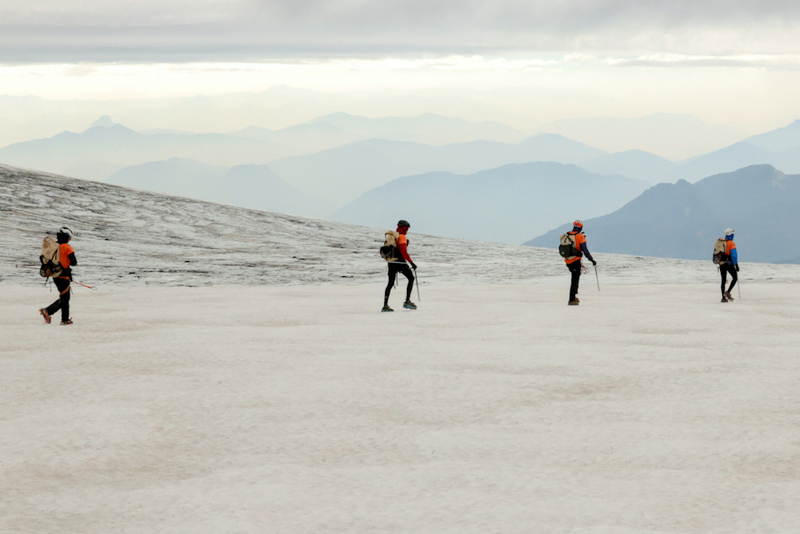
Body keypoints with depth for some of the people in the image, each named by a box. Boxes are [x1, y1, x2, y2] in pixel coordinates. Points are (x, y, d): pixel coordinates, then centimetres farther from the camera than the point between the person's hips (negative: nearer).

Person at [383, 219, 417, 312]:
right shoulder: (402, 237, -12)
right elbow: (404, 252, -21)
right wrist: (411, 263, -17)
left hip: (391, 262, 7)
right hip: (400, 262, -7)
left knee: (390, 284, 9)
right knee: (411, 278, 8)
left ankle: (385, 306, 5)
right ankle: (407, 301, 1)